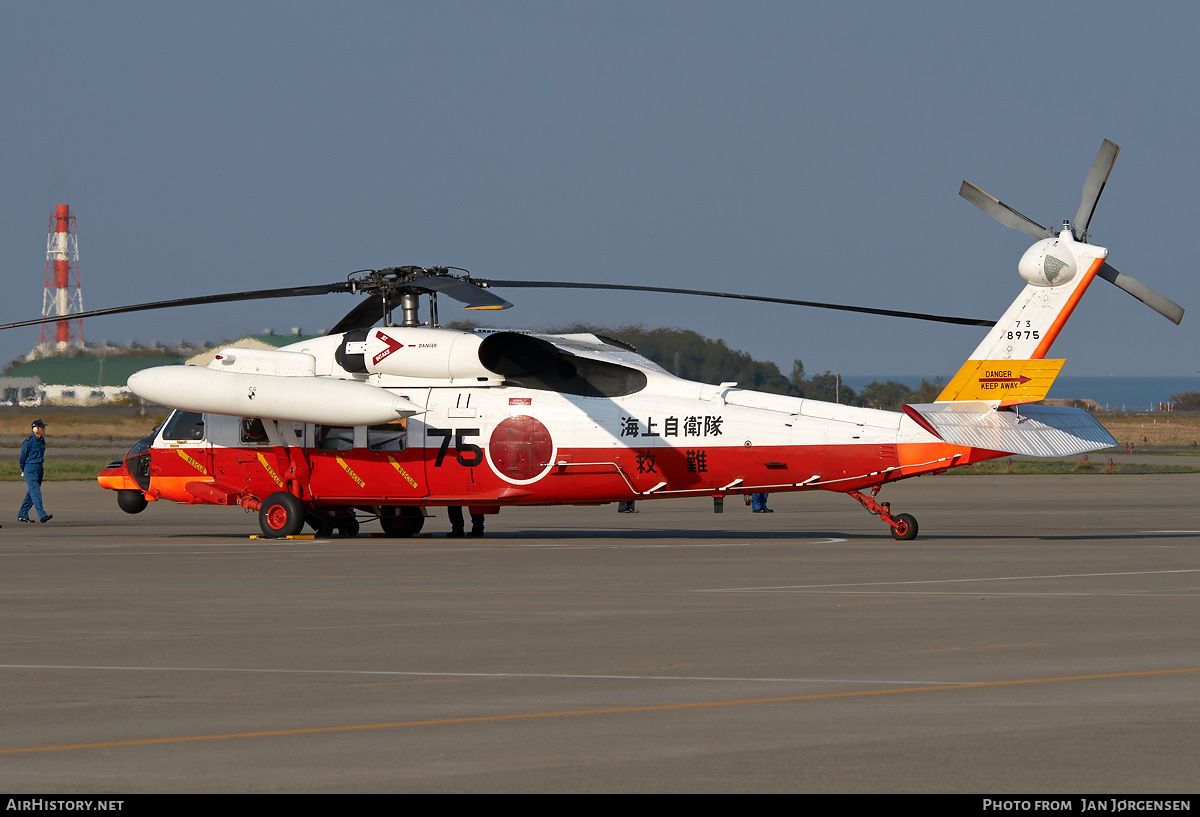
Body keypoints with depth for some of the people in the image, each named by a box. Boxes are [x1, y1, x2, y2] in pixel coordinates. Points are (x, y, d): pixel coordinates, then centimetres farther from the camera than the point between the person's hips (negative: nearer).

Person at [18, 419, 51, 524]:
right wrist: (23, 470, 6)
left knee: (31, 493, 10)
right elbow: (23, 456, -5)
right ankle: (42, 515, -19)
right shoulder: (29, 441, -13)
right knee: (36, 492, -13)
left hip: (39, 468, 8)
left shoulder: (42, 441, 11)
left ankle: (22, 515, 18)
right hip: (30, 469, -8)